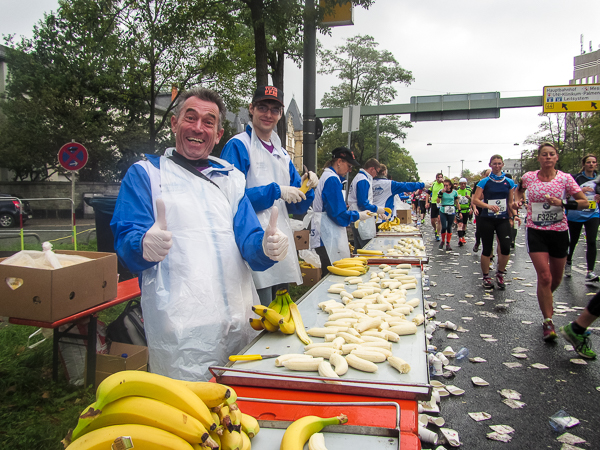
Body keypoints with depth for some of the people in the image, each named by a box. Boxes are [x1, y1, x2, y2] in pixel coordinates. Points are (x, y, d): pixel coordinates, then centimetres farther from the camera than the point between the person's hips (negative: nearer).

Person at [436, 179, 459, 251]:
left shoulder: (454, 192, 3)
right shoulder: (442, 191, -1)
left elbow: (456, 202, 11)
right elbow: (438, 201, -9)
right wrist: (441, 193, -20)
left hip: (451, 211, 1)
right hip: (443, 211, -1)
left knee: (449, 227, 5)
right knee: (444, 227, -7)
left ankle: (448, 243, 15)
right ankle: (442, 241, 17)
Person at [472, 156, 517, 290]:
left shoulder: (509, 182, 7)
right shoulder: (485, 182, 0)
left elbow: (511, 202, 12)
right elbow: (475, 200, -8)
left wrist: (513, 216, 4)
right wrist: (488, 206, -22)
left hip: (503, 219, 2)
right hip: (487, 219, -2)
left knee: (505, 248, -10)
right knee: (487, 249, 3)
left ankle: (500, 273, 13)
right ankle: (486, 277, 18)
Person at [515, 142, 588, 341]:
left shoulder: (565, 178, -5)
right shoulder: (529, 177, -2)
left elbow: (584, 202, -4)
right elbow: (519, 188, 22)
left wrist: (563, 204, -19)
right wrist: (518, 200, 2)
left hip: (559, 232, 1)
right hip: (536, 231, -1)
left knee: (556, 278, 14)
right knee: (544, 276, -12)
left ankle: (547, 297, 50)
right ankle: (548, 322, 0)